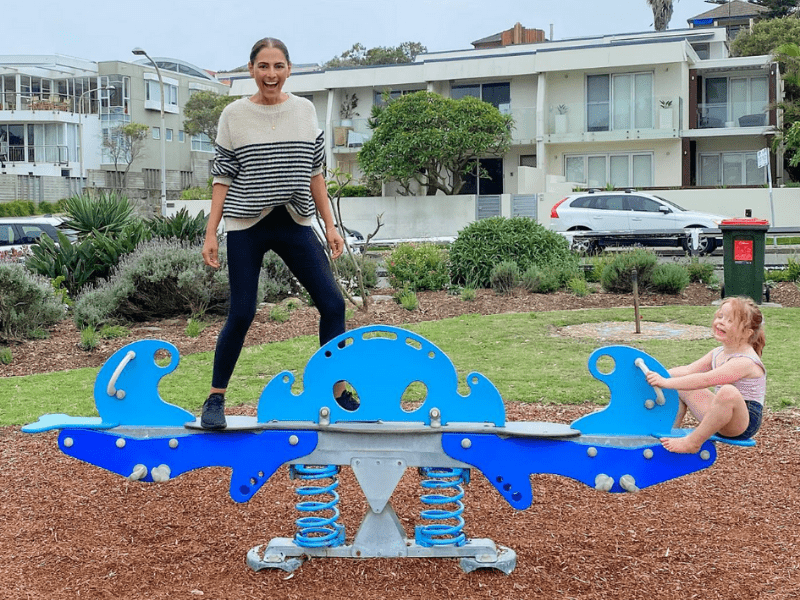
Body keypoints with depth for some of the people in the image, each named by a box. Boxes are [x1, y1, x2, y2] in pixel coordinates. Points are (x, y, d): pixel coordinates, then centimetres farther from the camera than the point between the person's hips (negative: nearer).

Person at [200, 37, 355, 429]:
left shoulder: (304, 110, 7)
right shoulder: (234, 115, 0)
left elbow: (315, 173, 10)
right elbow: (223, 178, 1)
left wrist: (330, 225, 6)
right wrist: (210, 233, -5)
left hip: (295, 224, 3)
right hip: (247, 227, -3)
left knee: (332, 304, -3)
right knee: (241, 314, -5)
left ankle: (339, 394, 11)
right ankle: (215, 399, 13)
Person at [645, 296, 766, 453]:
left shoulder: (745, 361, -23)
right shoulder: (718, 353, 8)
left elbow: (705, 380, -33)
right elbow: (688, 370, 4)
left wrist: (666, 382, -37)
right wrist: (660, 375, -11)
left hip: (745, 422, -9)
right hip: (721, 415, 9)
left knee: (728, 392, -42)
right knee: (680, 385, 14)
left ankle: (693, 442, -28)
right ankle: (671, 431, 12)